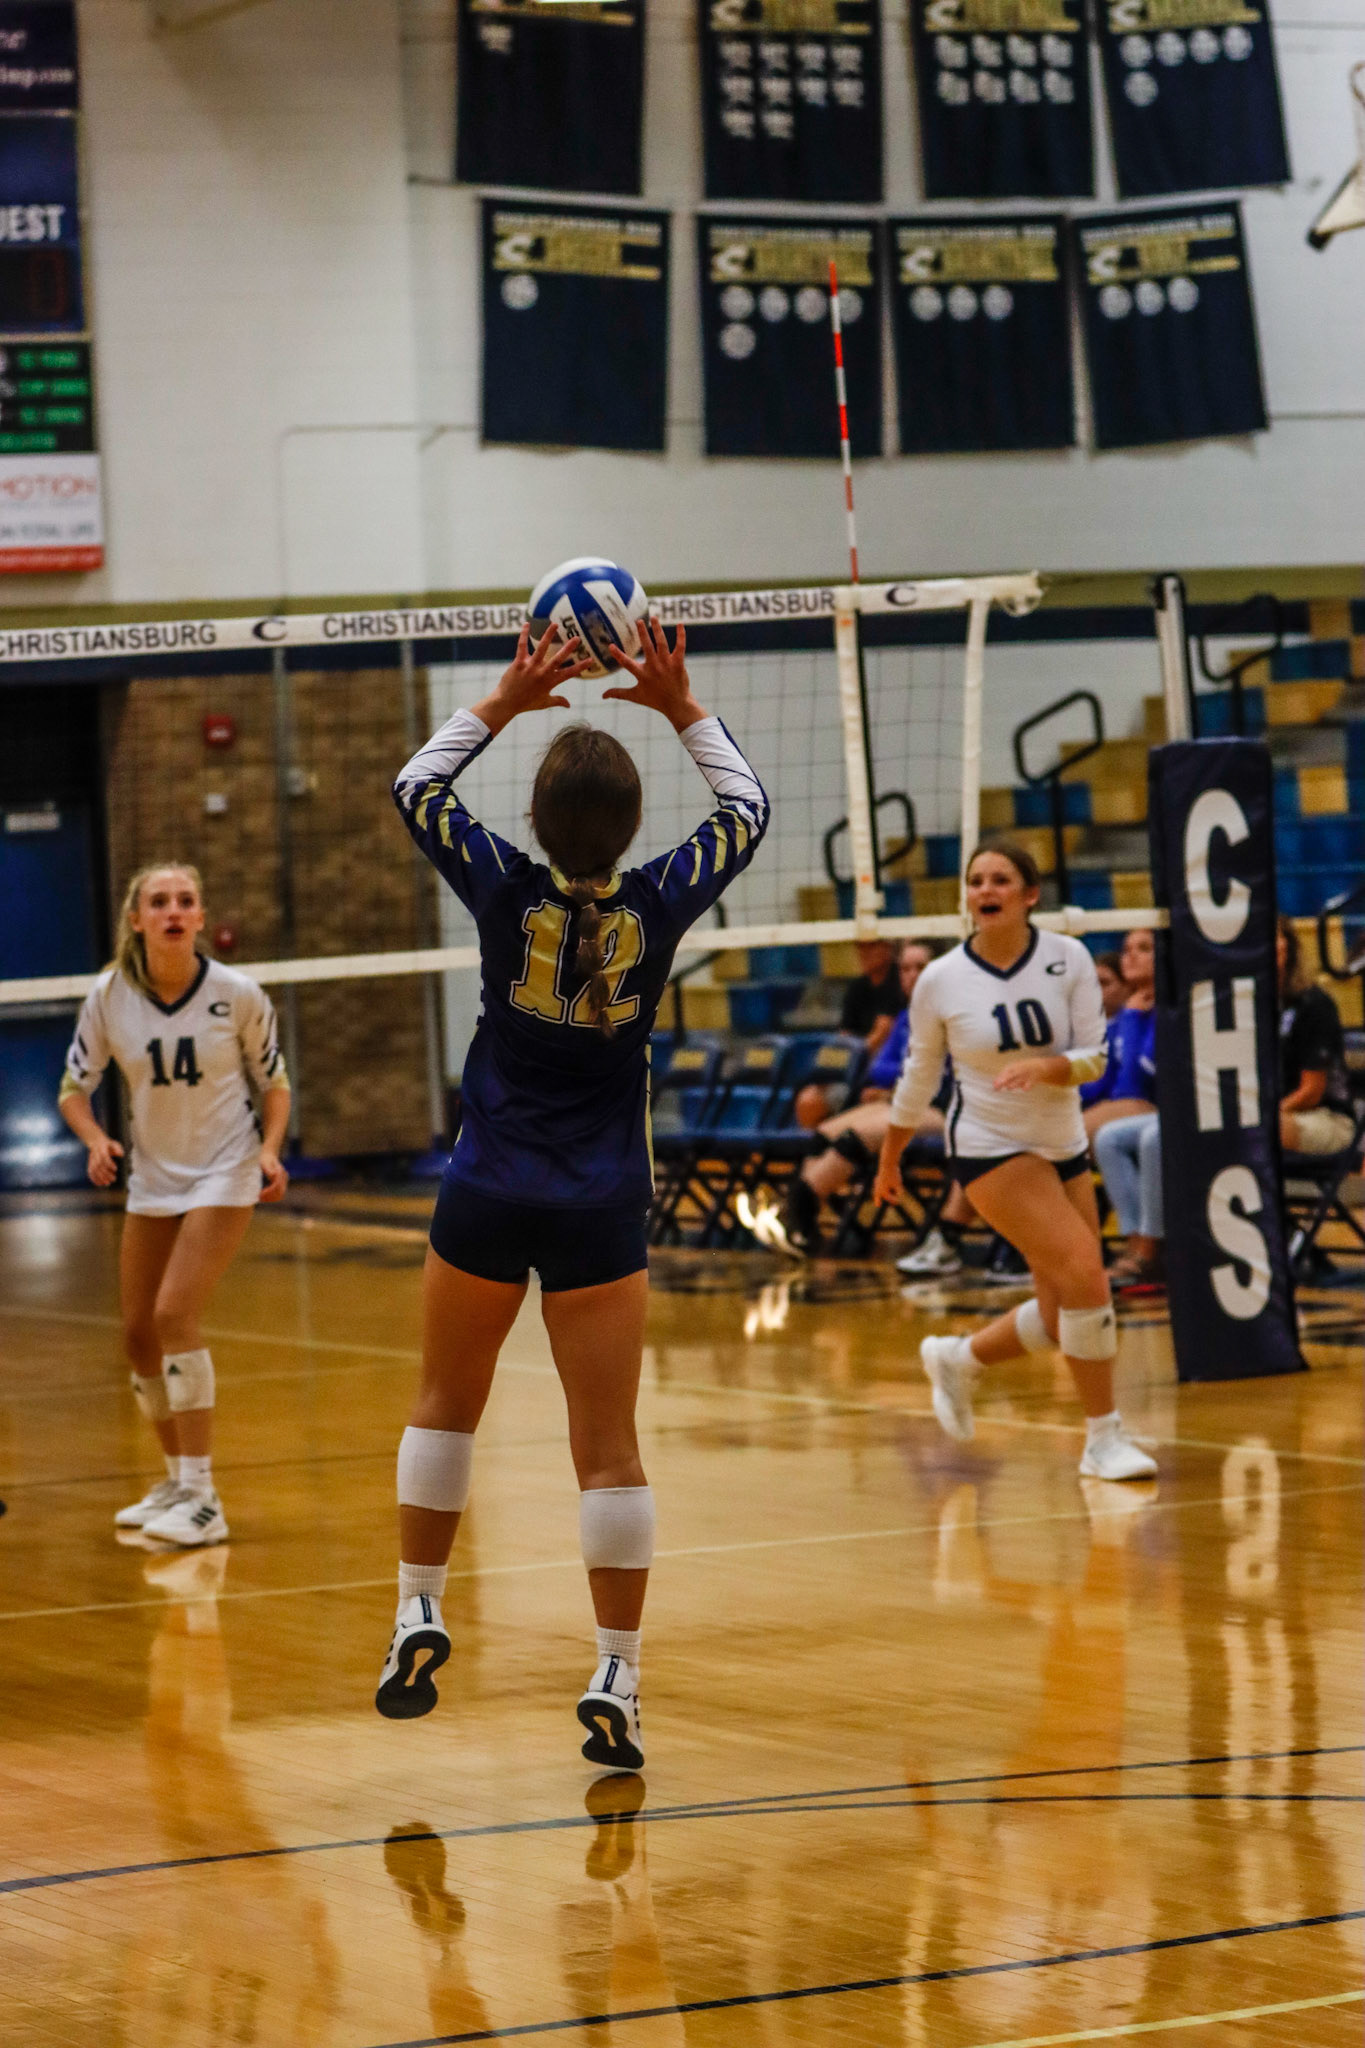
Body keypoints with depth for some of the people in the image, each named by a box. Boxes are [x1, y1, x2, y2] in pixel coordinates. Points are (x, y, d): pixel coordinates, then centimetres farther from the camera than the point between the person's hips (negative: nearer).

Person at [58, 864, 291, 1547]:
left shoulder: (237, 994, -12)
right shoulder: (110, 996, -7)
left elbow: (273, 1082, 2)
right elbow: (74, 1087, 3)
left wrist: (269, 1151, -14)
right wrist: (96, 1141, -16)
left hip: (224, 1173, -4)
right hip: (151, 1177, 4)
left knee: (174, 1314, -19)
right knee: (139, 1333, 7)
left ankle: (202, 1501, -17)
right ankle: (177, 1479, 28)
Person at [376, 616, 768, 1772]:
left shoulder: (505, 890, -10)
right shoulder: (659, 904, -8)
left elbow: (416, 788, 8)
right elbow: (748, 811, 11)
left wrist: (507, 701, 8)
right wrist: (681, 708, 11)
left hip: (488, 1196, 0)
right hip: (602, 1208, 0)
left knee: (447, 1405, 20)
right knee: (609, 1444, 0)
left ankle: (418, 1613, 16)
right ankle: (618, 1679, -4)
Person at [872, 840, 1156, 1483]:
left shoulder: (1067, 959, -6)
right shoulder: (940, 981, -9)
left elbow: (1095, 1055, -6)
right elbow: (919, 1073, 5)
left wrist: (1044, 1068, -27)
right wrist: (889, 1159, 14)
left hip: (1063, 1142, 4)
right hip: (990, 1147, -4)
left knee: (1063, 1319, 7)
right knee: (1085, 1277, -20)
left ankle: (957, 1360, 34)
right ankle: (1103, 1437, -9)